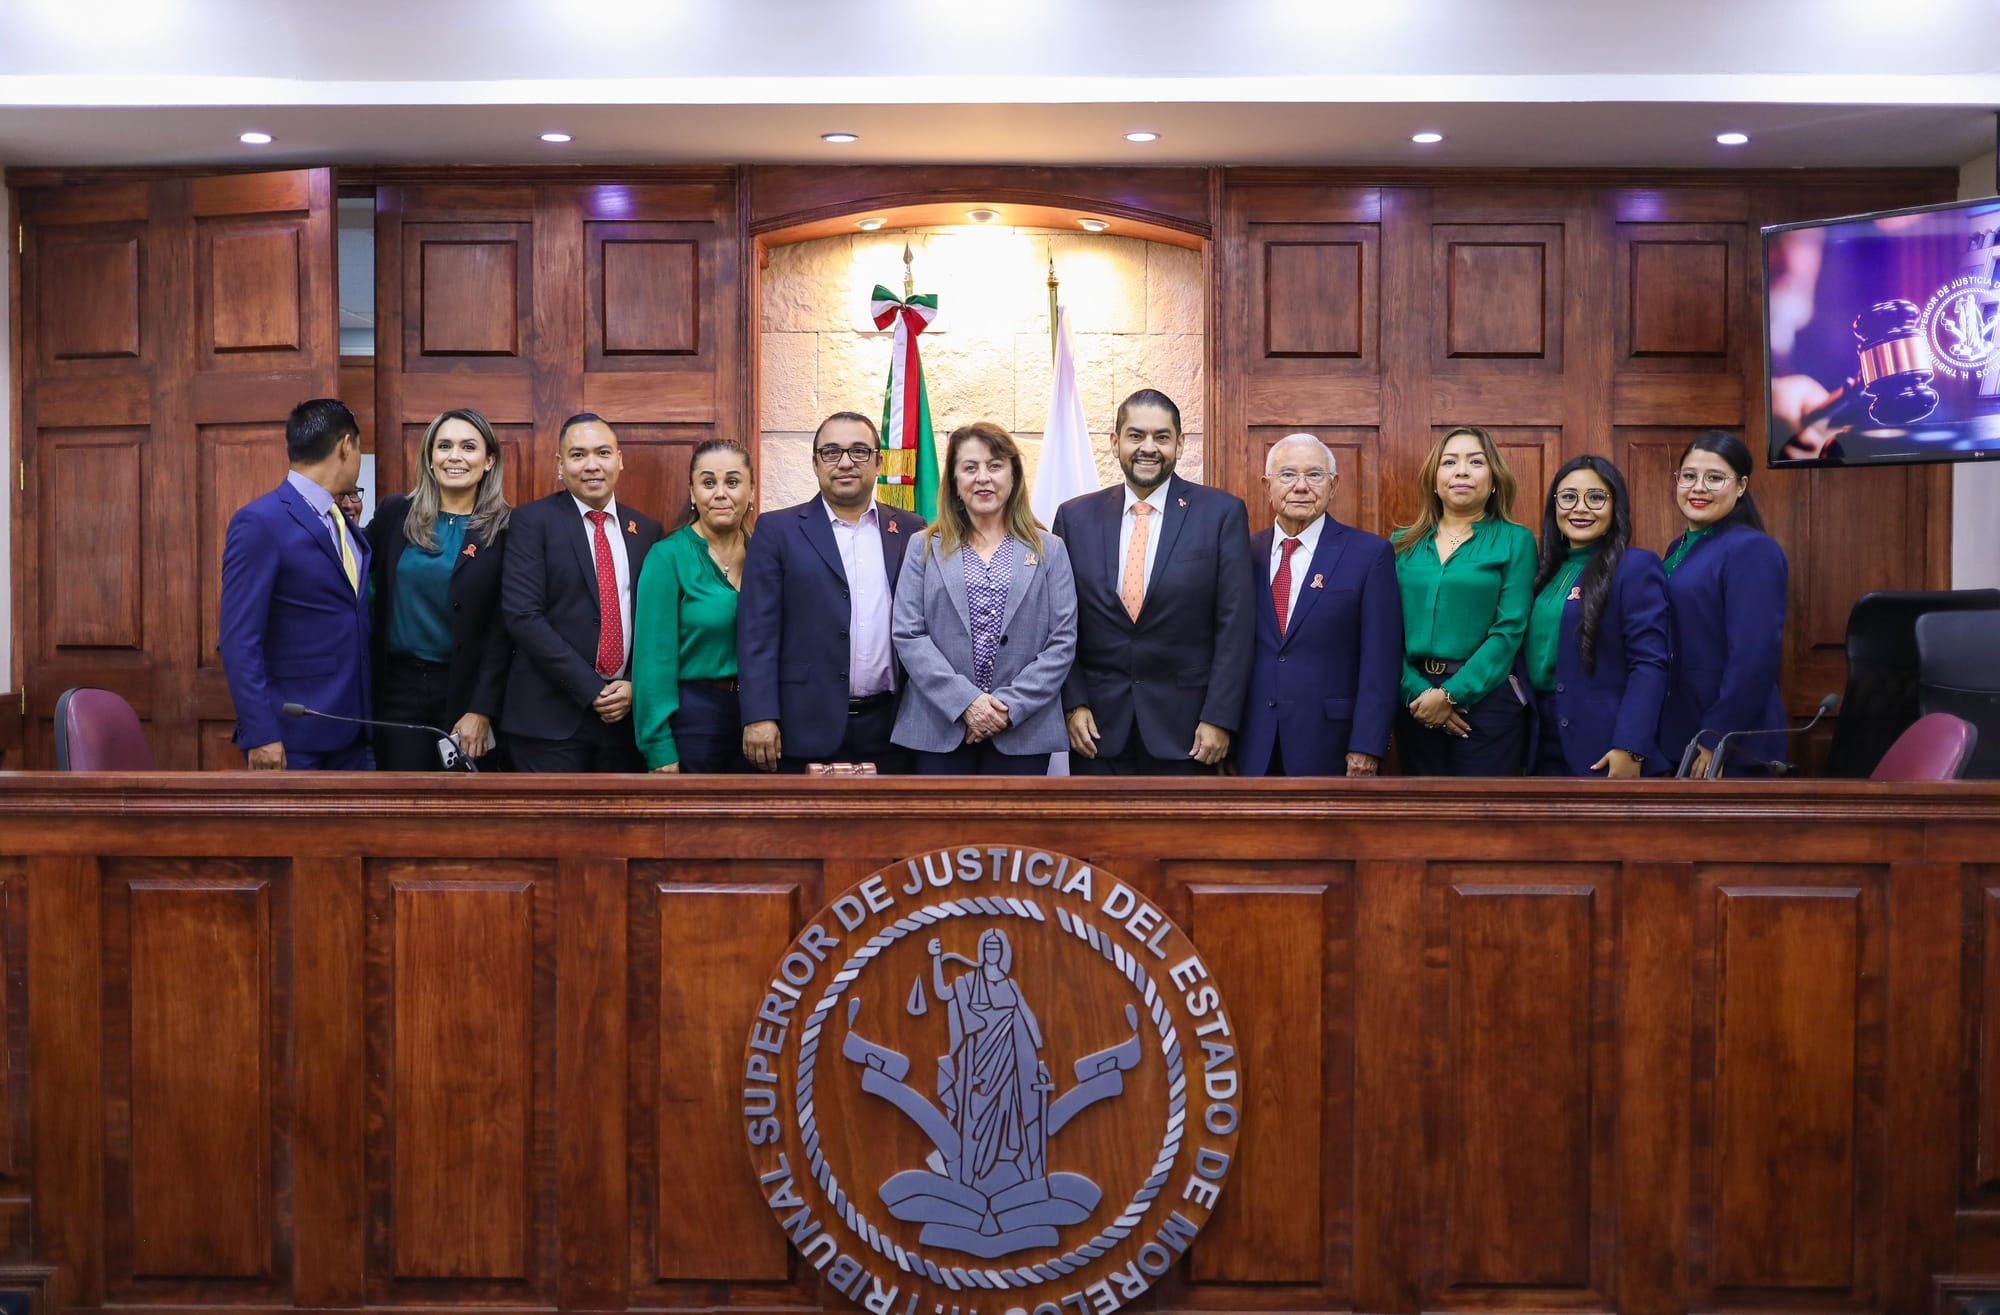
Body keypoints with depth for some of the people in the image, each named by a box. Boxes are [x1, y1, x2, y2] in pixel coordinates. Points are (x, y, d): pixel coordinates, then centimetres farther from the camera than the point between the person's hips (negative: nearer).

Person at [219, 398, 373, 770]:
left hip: (350, 737, 8)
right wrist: (260, 735, -19)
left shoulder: (344, 524, 14)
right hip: (293, 737, -8)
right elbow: (239, 641, -15)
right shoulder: (260, 522, -10)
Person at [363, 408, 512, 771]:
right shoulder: (394, 512, 4)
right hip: (398, 687, 2)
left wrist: (482, 710, -11)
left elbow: (503, 628, -6)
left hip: (465, 689, -2)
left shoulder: (507, 528, -4)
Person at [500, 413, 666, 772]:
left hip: (626, 715, 4)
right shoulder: (532, 521, -3)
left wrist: (636, 686, -6)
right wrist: (592, 690, -14)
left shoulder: (646, 530, 10)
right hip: (550, 716, -4)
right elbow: (523, 617, -12)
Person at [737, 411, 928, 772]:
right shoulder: (778, 530, 3)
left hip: (889, 730, 2)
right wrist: (759, 717, -10)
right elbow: (758, 631, -2)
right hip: (807, 729, -2)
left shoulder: (910, 531, 10)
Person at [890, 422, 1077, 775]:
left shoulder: (1049, 551, 8)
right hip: (940, 729, 0)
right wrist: (965, 701, -13)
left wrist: (1011, 705, -11)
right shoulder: (925, 549, 8)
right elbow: (908, 635, -1)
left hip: (1023, 732, 0)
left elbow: (1063, 641, 1)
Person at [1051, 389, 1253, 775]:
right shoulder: (1075, 517, 5)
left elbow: (1236, 624, -4)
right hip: (1098, 728, 2)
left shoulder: (1222, 512, -1)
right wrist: (1073, 703, -3)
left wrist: (1219, 718, -9)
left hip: (1183, 728, -2)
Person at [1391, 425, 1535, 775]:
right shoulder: (1403, 544, 9)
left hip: (1485, 699, -3)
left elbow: (1508, 630, -8)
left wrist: (1450, 694, -15)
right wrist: (1416, 691, -13)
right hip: (1416, 699, 3)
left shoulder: (1515, 540, 0)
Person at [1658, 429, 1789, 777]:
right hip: (1679, 737, 8)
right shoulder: (1679, 548, 12)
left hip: (1731, 747, -8)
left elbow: (1755, 657, -20)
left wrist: (1716, 739, -20)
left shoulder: (1752, 550, -13)